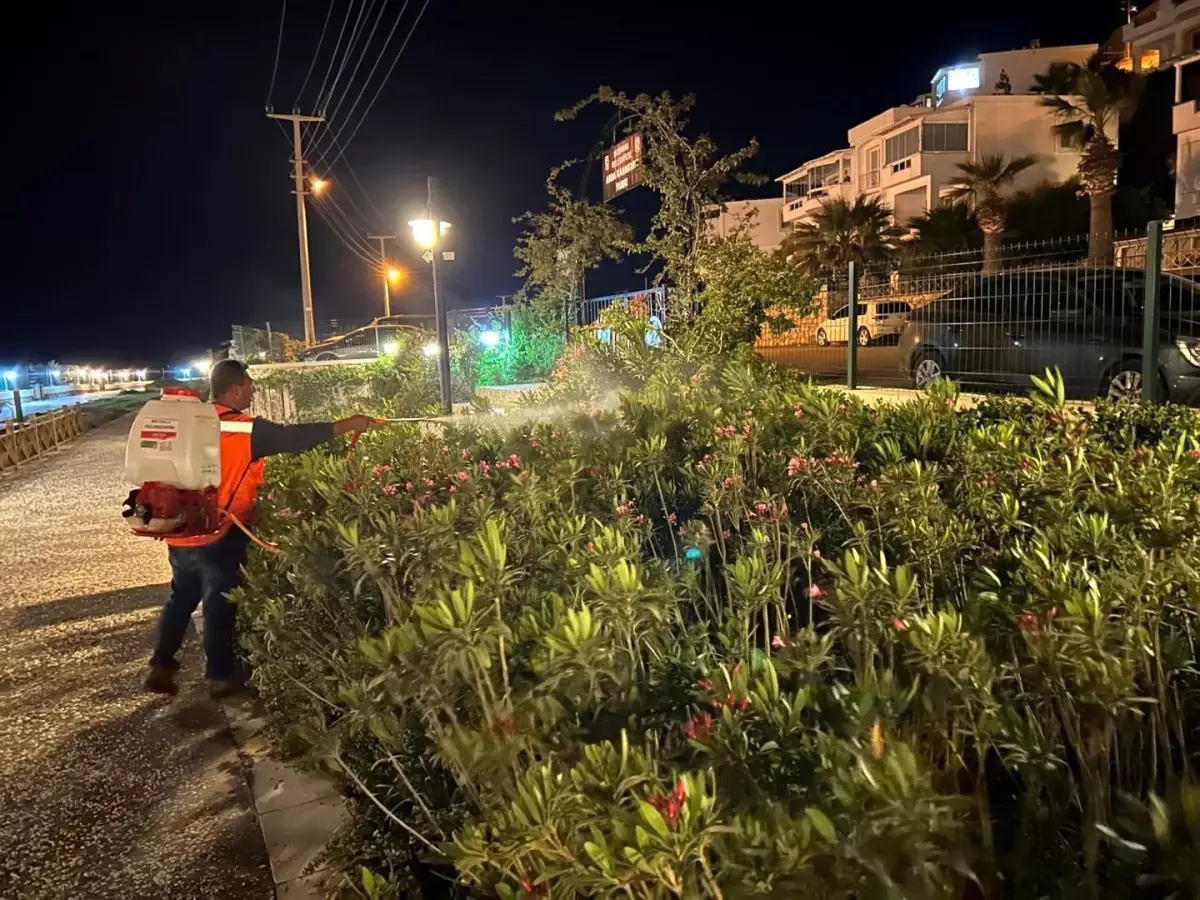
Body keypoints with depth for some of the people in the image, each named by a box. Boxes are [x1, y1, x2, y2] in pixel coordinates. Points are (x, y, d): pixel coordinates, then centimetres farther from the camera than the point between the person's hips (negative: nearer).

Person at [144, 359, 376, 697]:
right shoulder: (245, 429, -16)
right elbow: (294, 438, -17)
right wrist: (347, 425, -11)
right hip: (217, 534, -6)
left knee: (182, 597, 21)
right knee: (220, 603, 8)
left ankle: (161, 667, 25)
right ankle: (221, 675, 20)